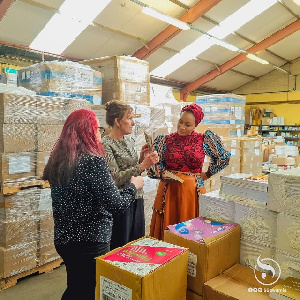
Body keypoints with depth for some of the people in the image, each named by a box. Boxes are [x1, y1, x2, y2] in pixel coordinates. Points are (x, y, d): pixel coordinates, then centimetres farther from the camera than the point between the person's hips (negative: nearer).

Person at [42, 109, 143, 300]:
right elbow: (117, 205, -23)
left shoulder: (57, 160, 1)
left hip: (64, 238, 7)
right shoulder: (94, 161, -22)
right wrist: (134, 186, -5)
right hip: (90, 241, -7)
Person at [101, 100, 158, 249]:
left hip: (136, 199, 7)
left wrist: (142, 158, -2)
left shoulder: (129, 140, 7)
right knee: (119, 247, 9)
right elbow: (115, 178, -20)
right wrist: (142, 165, -24)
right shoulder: (106, 144, -15)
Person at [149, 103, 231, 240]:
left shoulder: (203, 139, 1)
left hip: (193, 190, -1)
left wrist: (206, 174, 5)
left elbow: (223, 158, 6)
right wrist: (162, 174, -13)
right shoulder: (166, 140, 3)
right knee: (168, 227, 6)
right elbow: (155, 163, 6)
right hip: (169, 189, 1)